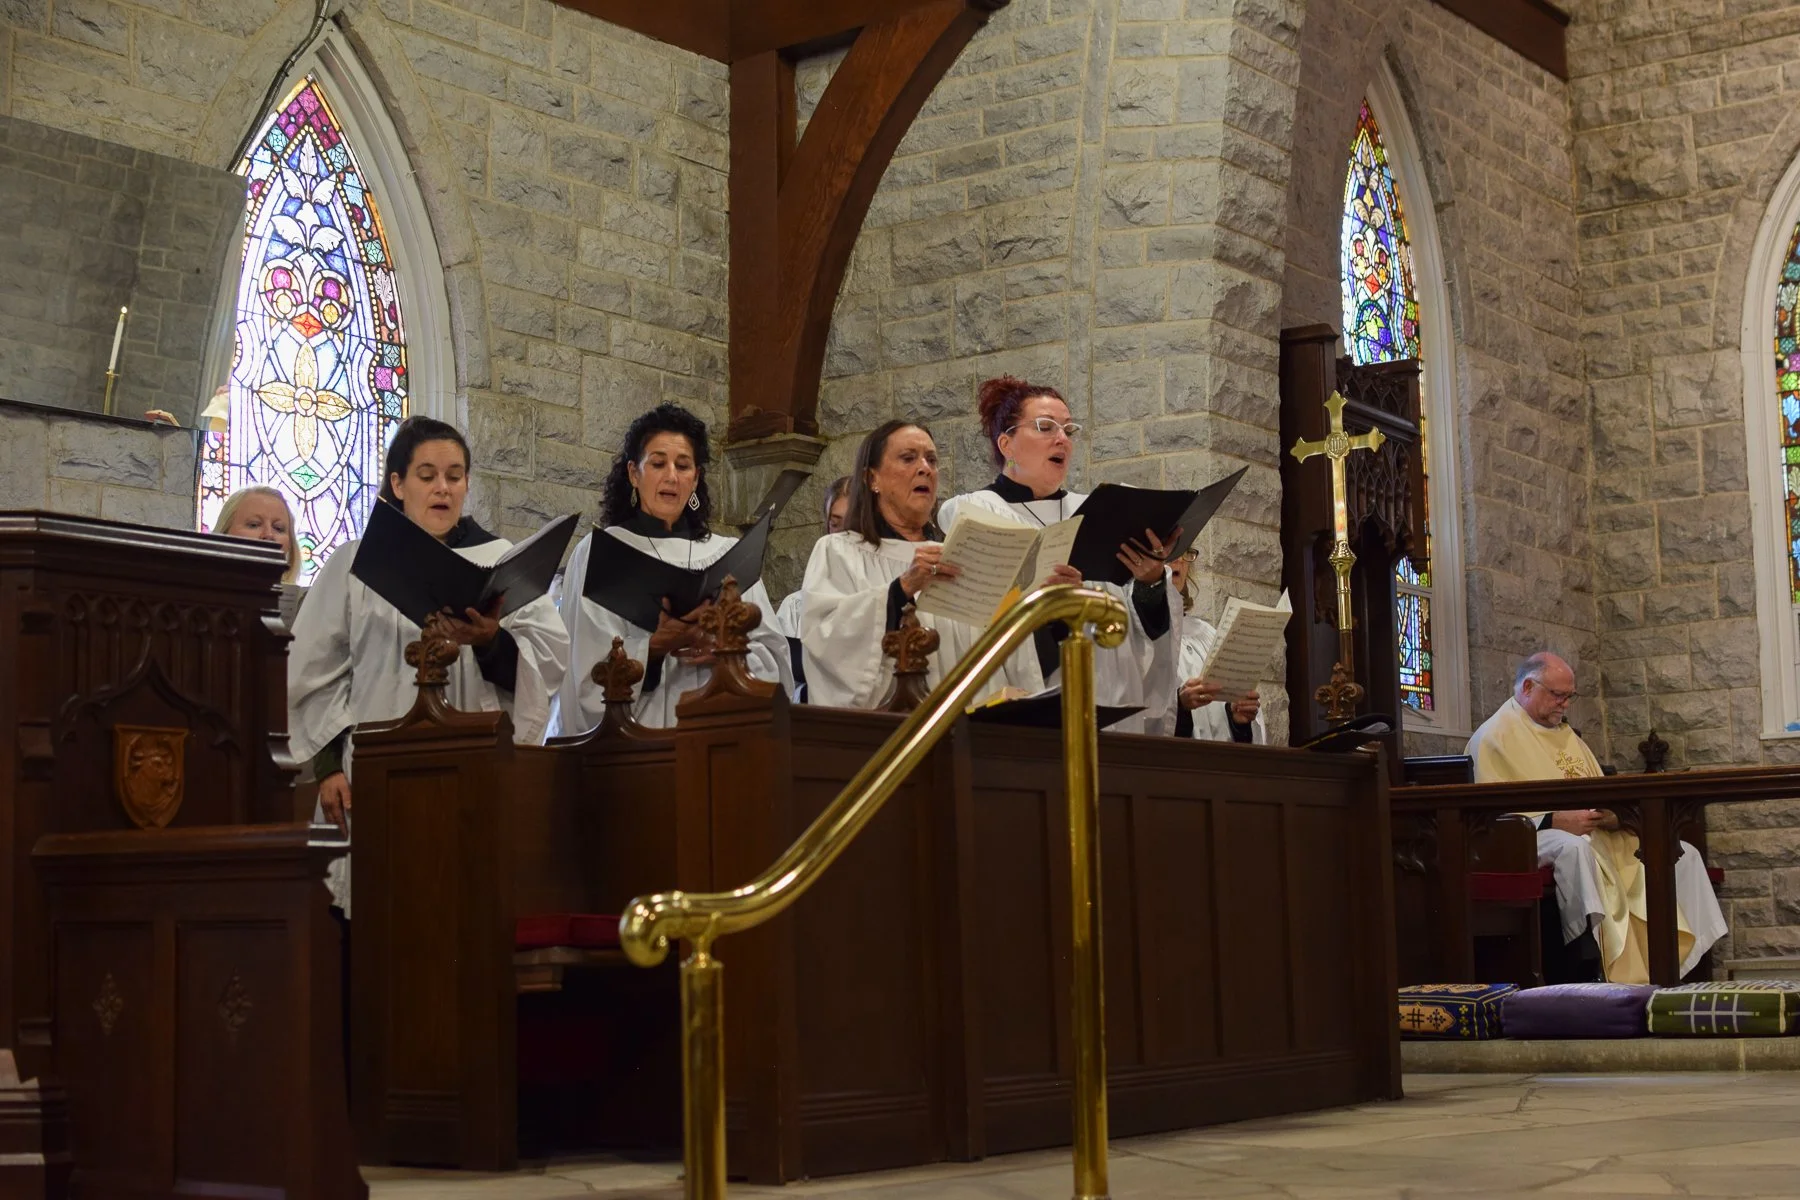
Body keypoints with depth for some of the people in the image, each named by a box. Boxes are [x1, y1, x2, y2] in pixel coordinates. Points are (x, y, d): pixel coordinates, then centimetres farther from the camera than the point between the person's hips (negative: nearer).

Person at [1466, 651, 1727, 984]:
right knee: (1573, 848, -44)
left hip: (1596, 832, 9)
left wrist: (1614, 815, -4)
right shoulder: (1496, 735, -3)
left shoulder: (1563, 732, 23)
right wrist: (1555, 821, -27)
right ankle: (1588, 966, -43)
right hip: (1530, 839, -9)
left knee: (1683, 854, -2)